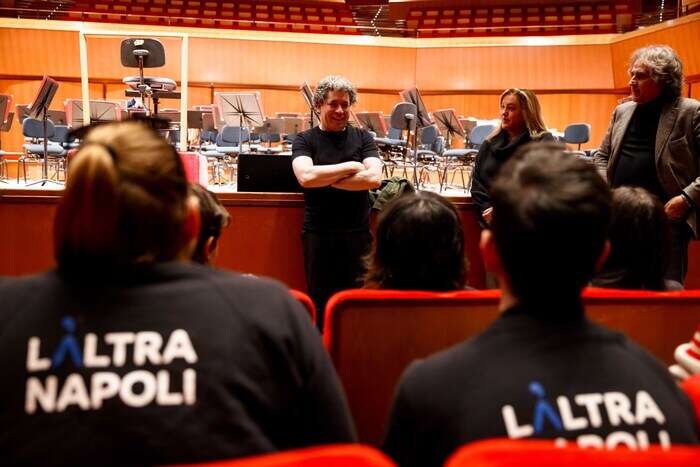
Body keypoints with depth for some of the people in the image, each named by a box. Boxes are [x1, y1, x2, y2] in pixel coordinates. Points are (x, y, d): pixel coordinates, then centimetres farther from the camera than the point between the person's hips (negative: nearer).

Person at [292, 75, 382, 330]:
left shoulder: (363, 137, 7)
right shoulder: (305, 140, 3)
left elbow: (374, 178, -9)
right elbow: (305, 176, -16)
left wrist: (324, 179, -11)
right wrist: (350, 167, -10)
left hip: (358, 233, 1)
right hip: (318, 234, -1)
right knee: (320, 305, 5)